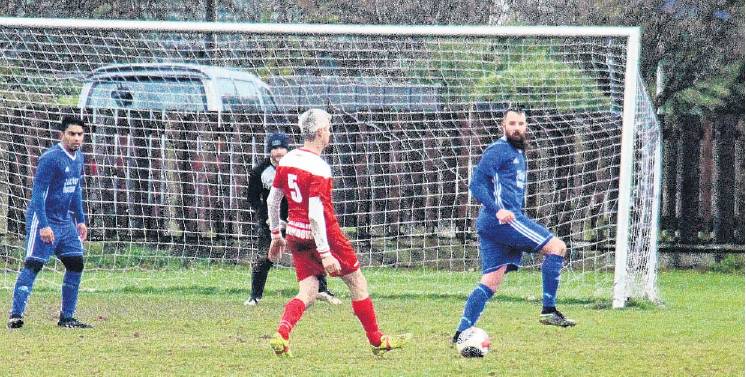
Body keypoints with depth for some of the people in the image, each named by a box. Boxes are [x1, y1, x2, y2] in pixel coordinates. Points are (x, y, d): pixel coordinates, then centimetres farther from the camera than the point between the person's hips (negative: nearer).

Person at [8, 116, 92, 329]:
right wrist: (43, 226, -26)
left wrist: (80, 220, 21)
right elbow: (38, 193, -20)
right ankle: (16, 315, -15)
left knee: (75, 264, 6)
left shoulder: (78, 157, 9)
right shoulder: (50, 158, -17)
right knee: (33, 265, -13)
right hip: (44, 220, -8)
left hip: (65, 221, 8)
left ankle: (67, 318, 13)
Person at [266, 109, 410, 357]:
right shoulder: (319, 168, -20)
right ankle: (377, 341, 19)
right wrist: (325, 253, -25)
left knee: (307, 293, 7)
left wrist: (276, 235, 24)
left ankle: (281, 334, -18)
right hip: (324, 234, -7)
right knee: (357, 281, 11)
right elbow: (315, 213, -25)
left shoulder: (287, 161, 4)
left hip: (296, 234, 7)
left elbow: (272, 200, 12)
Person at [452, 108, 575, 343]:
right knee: (557, 247, -12)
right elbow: (476, 184, -12)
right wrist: (497, 210, -23)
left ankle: (462, 333, 2)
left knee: (490, 283, 5)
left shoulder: (519, 153, 25)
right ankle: (549, 310, -14)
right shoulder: (499, 150, -4)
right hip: (501, 220, -10)